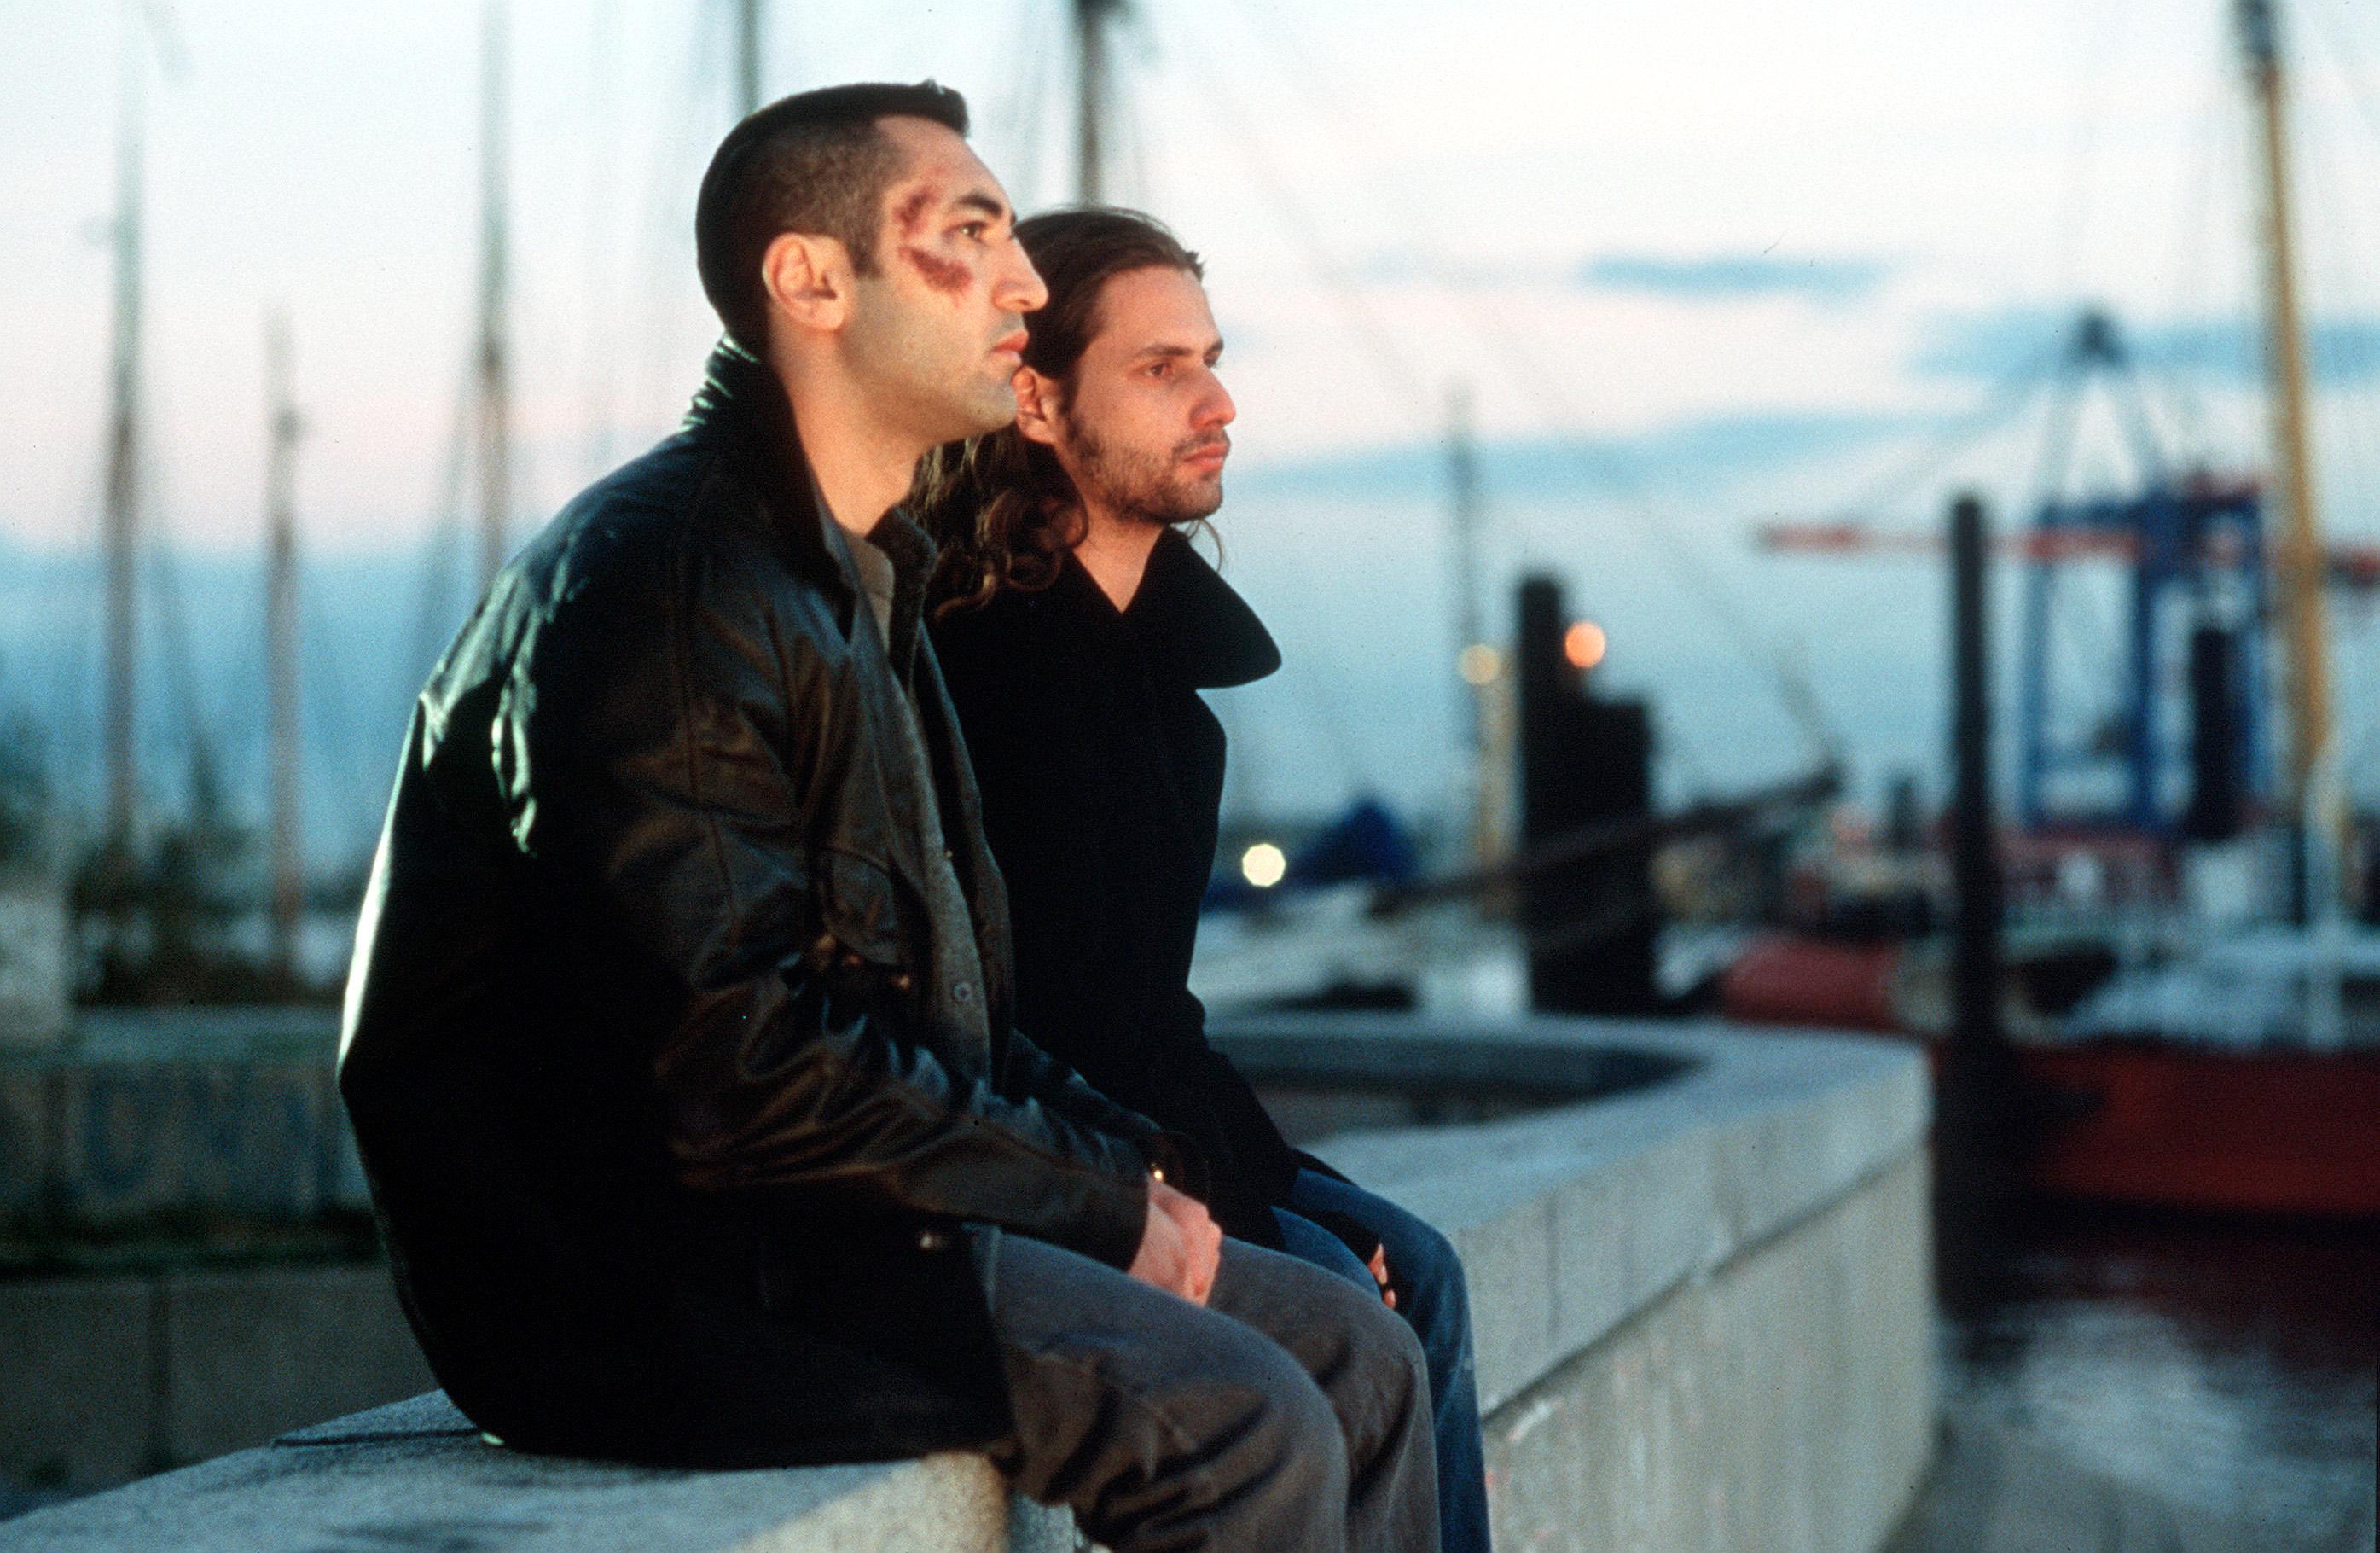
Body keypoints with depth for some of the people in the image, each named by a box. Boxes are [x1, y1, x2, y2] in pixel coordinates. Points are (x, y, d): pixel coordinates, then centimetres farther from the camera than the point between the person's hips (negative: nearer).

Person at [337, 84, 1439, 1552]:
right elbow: (744, 1063, -23)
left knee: (1359, 1360, 1)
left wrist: (1124, 1159, 3)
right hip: (636, 1272, -10)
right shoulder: (663, 585, -15)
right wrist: (1105, 1196, -14)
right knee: (1244, 1427, -22)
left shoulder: (865, 583, 18)